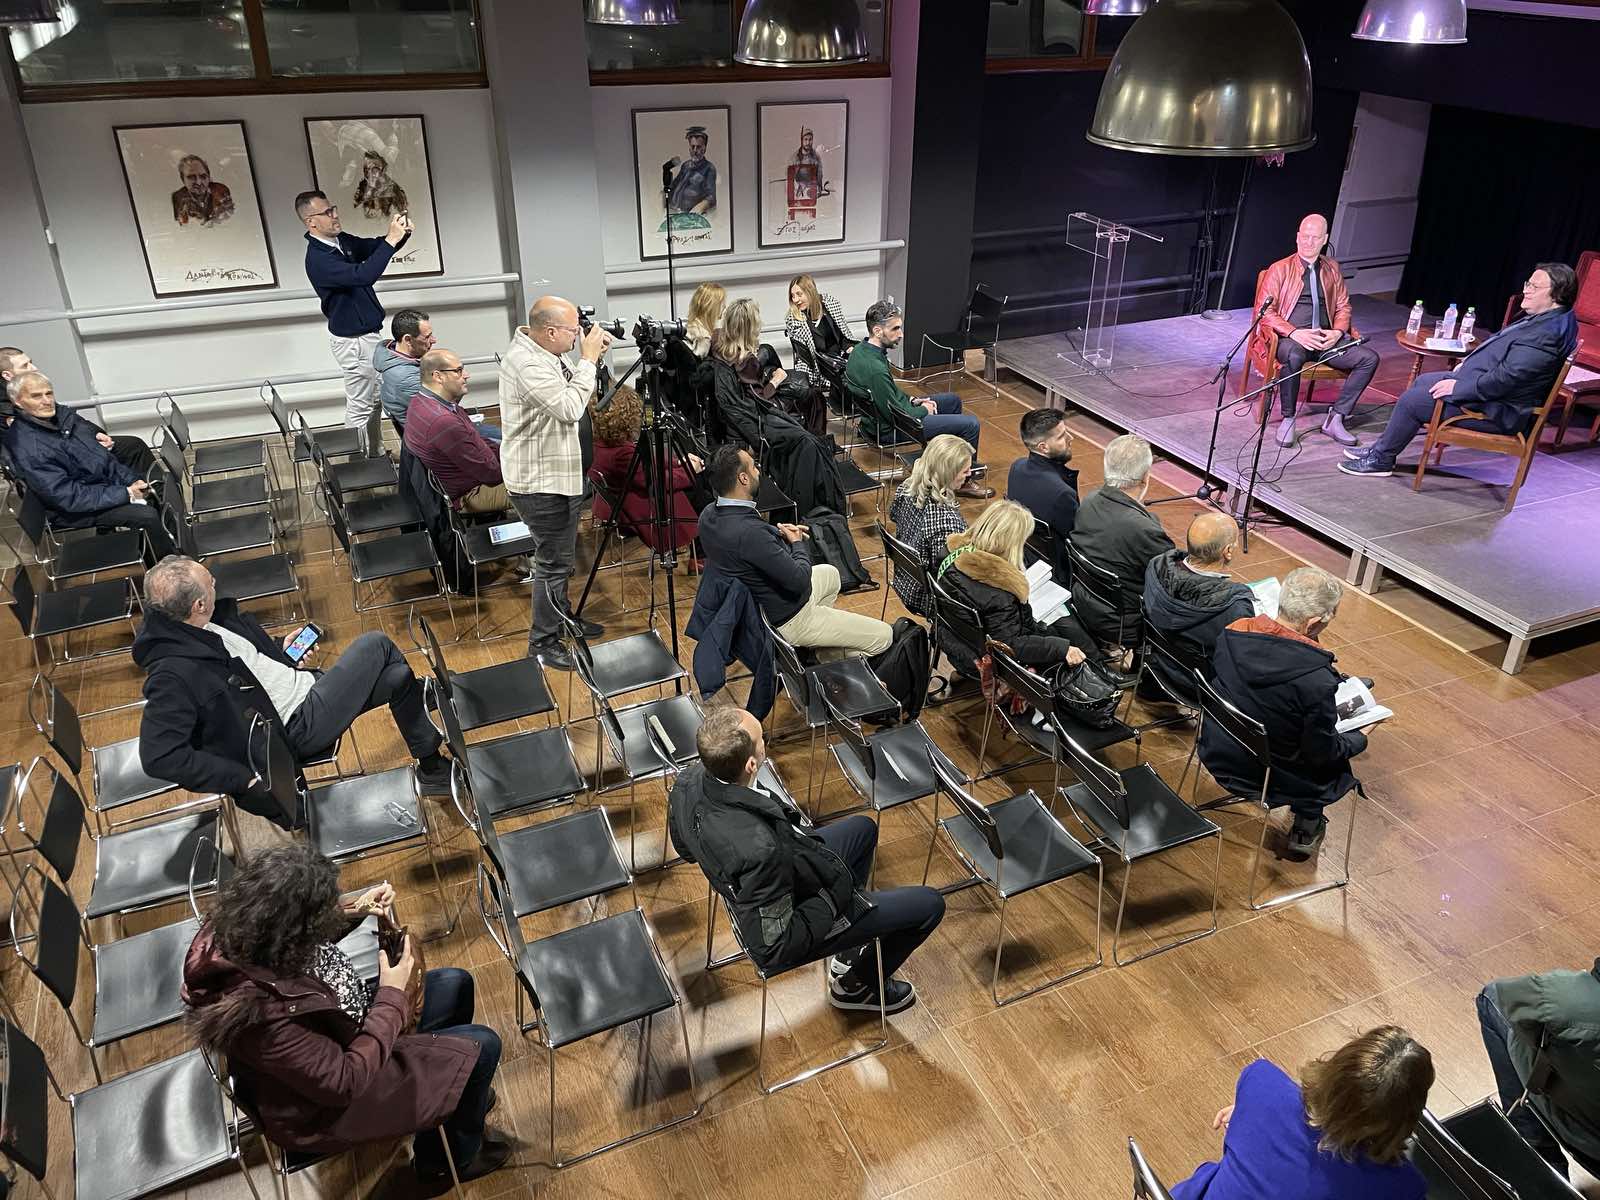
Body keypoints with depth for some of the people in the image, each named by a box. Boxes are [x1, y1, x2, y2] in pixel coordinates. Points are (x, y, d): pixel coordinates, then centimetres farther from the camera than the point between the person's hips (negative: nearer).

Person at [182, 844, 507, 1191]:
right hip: (325, 1107, -8)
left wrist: (351, 910, -11)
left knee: (454, 984, 12)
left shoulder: (235, 931, -20)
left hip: (331, 1043, 8)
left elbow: (303, 938, 5)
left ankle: (462, 1094, 37)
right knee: (482, 1046, -1)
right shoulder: (264, 1013, -43)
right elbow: (346, 1083, -30)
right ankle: (455, 1157, 28)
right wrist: (393, 996, -22)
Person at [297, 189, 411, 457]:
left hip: (368, 333, 9)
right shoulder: (318, 259, -25)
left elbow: (375, 247, 11)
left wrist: (399, 233, -12)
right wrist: (391, 239, -36)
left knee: (374, 401, 19)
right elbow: (363, 275, -38)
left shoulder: (343, 241, 2)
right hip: (353, 340, -9)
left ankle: (376, 455, 32)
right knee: (360, 407, 1)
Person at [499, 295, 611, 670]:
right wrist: (588, 359, -23)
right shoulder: (526, 363, -25)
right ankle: (543, 642, 10)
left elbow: (571, 398, 16)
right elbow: (569, 407, -32)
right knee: (554, 561, -2)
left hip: (559, 474, 11)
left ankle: (562, 618, 40)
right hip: (542, 482, -11)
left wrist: (591, 357, 3)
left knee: (562, 555, 23)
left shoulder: (542, 353, 7)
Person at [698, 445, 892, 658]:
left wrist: (778, 532, -1)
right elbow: (800, 580, -30)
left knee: (830, 573, 34)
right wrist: (798, 543, -11)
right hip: (788, 620, -9)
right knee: (884, 636, 0)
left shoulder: (709, 514, -10)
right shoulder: (749, 532, -38)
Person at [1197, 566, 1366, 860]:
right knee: (1355, 739, 22)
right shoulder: (1316, 679, -33)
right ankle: (1306, 828, 30)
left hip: (1220, 759, 5)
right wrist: (1357, 739, 3)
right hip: (1273, 778, -5)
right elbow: (1323, 754, -19)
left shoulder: (1232, 634, -18)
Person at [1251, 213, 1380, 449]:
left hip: (1325, 340, 5)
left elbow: (1343, 307, 22)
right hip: (1290, 339, -5)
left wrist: (1338, 332, -1)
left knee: (1369, 357, -17)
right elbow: (1264, 311, -4)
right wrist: (1294, 333, -18)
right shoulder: (1279, 270, 3)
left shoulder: (1332, 269, 18)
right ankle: (1287, 419, -21)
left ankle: (1335, 418, -13)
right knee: (1293, 356, -41)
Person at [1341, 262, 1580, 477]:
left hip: (1496, 411, -11)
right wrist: (1470, 361, 11)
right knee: (1423, 381, 20)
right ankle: (1383, 447, 23)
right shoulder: (1543, 318, 6)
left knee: (1412, 399, -10)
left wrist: (1458, 386, -22)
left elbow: (1506, 378, -30)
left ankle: (1381, 460, 6)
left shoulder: (1545, 335, -27)